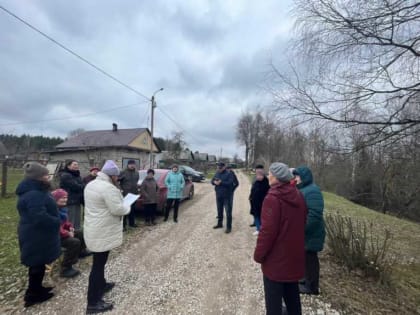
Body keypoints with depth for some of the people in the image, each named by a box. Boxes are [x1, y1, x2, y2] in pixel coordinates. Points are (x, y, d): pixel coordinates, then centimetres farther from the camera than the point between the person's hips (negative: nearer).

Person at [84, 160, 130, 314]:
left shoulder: (91, 184, 8)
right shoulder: (108, 188, -25)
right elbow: (117, 209, -26)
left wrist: (117, 195, 13)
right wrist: (127, 208, -7)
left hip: (94, 229, 10)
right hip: (103, 232, -10)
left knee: (99, 261, 25)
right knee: (98, 264, 1)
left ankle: (102, 285, 44)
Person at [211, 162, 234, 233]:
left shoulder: (229, 174, -11)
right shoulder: (217, 173, 9)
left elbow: (230, 183, -21)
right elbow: (212, 181, 8)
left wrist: (221, 182, -24)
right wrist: (214, 182, -14)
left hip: (227, 196, -6)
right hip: (218, 195, 6)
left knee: (228, 212, -2)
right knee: (219, 210, 19)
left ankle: (229, 227, 7)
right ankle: (219, 224, 34)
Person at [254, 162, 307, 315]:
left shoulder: (273, 198, -25)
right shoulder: (298, 195, 1)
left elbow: (268, 230, -25)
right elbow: (300, 223, 12)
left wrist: (259, 254, -12)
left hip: (276, 256, -8)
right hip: (294, 254, 8)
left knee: (273, 296, 10)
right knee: (292, 292, 26)